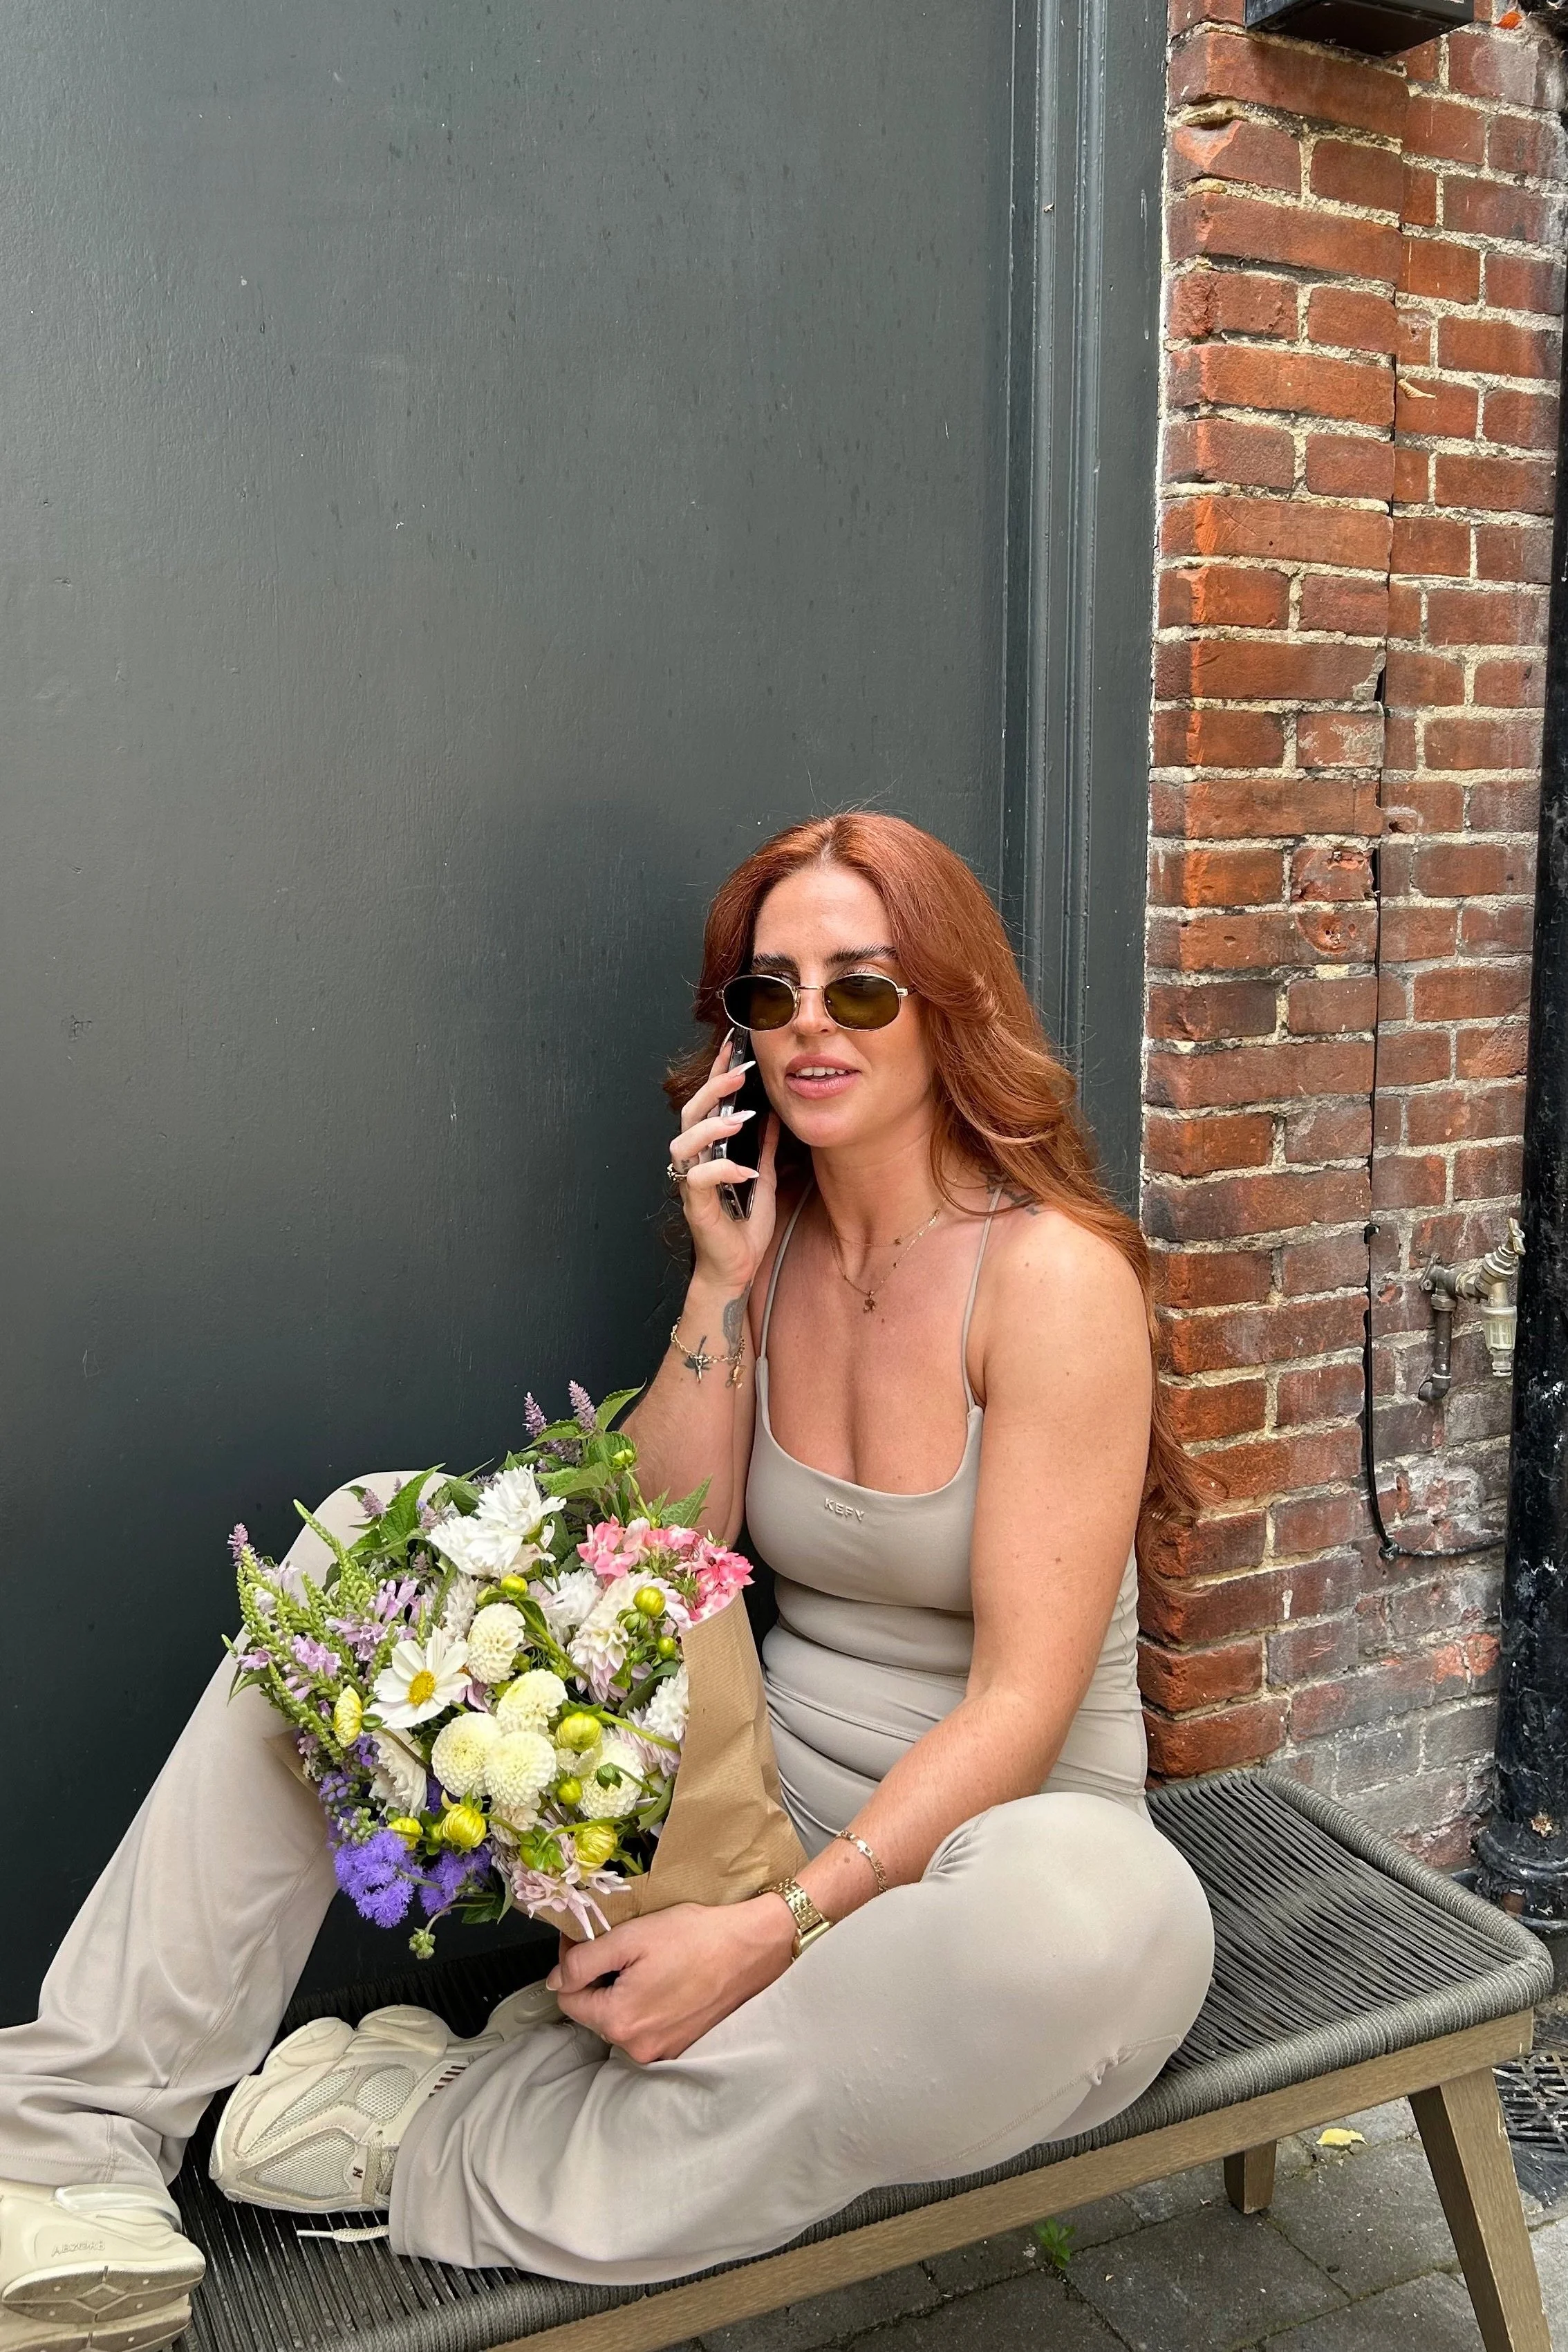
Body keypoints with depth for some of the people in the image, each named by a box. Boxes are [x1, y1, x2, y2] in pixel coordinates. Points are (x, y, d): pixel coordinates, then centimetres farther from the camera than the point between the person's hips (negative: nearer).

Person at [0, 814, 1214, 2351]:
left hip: (977, 1838, -4)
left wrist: (774, 1931, -26)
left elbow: (1023, 1697, -18)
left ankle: (462, 2141, -21)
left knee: (1109, 1915, -40)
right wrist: (720, 1288, -11)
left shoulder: (1053, 1273, -14)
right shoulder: (772, 1243, 4)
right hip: (754, 1798, 5)